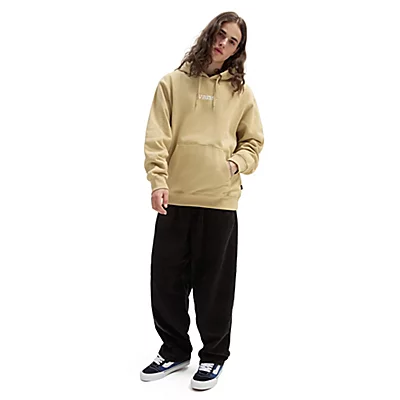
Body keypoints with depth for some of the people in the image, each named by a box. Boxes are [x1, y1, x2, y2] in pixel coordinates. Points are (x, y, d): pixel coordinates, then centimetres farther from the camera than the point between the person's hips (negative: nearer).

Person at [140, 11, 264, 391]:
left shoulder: (242, 92, 8)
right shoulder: (172, 83, 6)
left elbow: (253, 142, 13)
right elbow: (157, 138, -2)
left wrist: (237, 163, -7)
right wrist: (158, 181, -15)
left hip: (220, 200, -1)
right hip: (175, 198, 1)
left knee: (214, 281, 8)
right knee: (167, 277, 8)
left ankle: (214, 354, 27)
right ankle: (175, 350, 29)